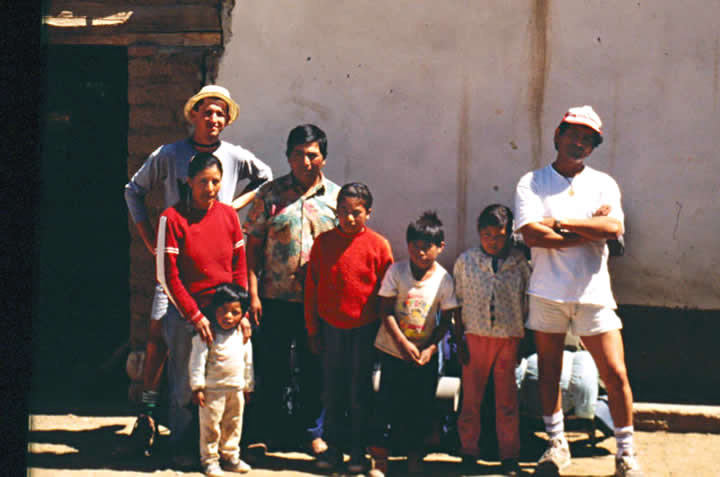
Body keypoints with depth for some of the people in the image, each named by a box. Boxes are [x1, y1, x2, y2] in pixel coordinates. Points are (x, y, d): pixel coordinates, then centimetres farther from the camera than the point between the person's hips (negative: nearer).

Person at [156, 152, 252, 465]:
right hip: (185, 316, -3)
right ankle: (182, 449, 17)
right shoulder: (172, 218, -8)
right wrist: (195, 316, -12)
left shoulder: (229, 215, 5)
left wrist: (241, 313, 2)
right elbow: (167, 276, -8)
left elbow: (240, 269, 9)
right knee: (186, 387, 3)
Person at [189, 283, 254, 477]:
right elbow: (197, 361, -12)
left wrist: (248, 386, 17)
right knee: (210, 425, 1)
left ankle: (230, 455, 29)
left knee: (234, 425, 15)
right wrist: (197, 387, -15)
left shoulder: (243, 336, 5)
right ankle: (210, 459, 13)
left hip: (237, 390, 5)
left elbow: (248, 361, 15)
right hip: (213, 390, -5)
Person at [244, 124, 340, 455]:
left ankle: (313, 431, 23)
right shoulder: (270, 194, 2)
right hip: (275, 298, 0)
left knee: (314, 369, 8)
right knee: (271, 368, 7)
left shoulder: (336, 197, 5)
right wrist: (253, 293, -5)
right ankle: (273, 432, 22)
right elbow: (253, 245, 2)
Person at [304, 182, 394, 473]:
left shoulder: (378, 245, -6)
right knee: (332, 391, 10)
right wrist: (313, 330, 5)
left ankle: (358, 451, 17)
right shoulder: (324, 242, 0)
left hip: (364, 329, -2)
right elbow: (312, 288, 5)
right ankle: (333, 448, 21)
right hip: (331, 327, 2)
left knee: (360, 392, 6)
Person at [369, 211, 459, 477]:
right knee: (388, 404, -1)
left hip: (425, 355, 1)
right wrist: (403, 343, -16)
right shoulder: (396, 272, -7)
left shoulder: (444, 279, -6)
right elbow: (386, 312, -7)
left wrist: (431, 348, -12)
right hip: (393, 350, -1)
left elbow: (446, 320, 0)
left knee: (421, 407, 5)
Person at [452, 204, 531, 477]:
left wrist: (524, 342, 5)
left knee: (507, 401, 5)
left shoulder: (519, 263, 2)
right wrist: (459, 340, 1)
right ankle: (468, 451, 17)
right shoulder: (466, 261, 2)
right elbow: (458, 303, 6)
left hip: (509, 338, 0)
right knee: (471, 398, 5)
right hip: (476, 337, 0)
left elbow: (526, 304, 7)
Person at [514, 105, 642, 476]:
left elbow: (614, 227, -12)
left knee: (615, 375, -2)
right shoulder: (531, 183, 1)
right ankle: (557, 444, 26)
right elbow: (532, 235, -14)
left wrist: (559, 222, -11)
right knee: (549, 370, 10)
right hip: (547, 292, 0)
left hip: (593, 293, 0)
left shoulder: (603, 184, 7)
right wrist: (590, 231, -11)